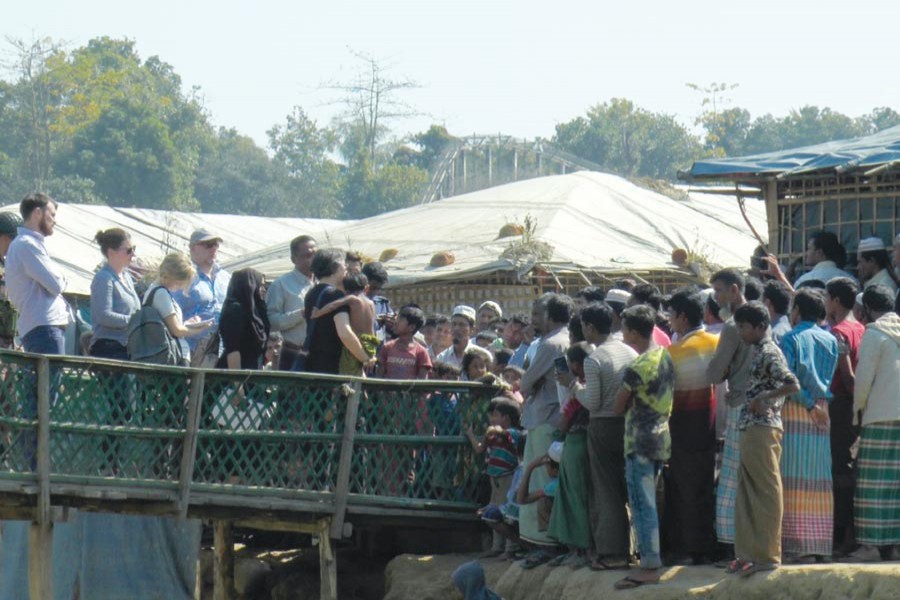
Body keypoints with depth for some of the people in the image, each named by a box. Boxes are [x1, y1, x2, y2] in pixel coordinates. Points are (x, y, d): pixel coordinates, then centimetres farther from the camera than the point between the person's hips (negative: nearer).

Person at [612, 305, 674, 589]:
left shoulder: (638, 367, -18)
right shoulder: (665, 357, 7)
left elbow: (618, 407, -9)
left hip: (640, 441, -9)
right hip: (662, 436, 9)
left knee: (642, 504, -6)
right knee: (648, 503, 16)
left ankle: (650, 566, -6)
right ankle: (651, 559, 20)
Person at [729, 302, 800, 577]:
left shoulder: (769, 353, -13)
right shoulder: (756, 351, 16)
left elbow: (792, 385, -24)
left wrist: (763, 398, -18)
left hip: (763, 429, -10)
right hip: (750, 429, 10)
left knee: (766, 493, -4)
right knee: (747, 495, 12)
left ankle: (767, 555, 0)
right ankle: (748, 552, 17)